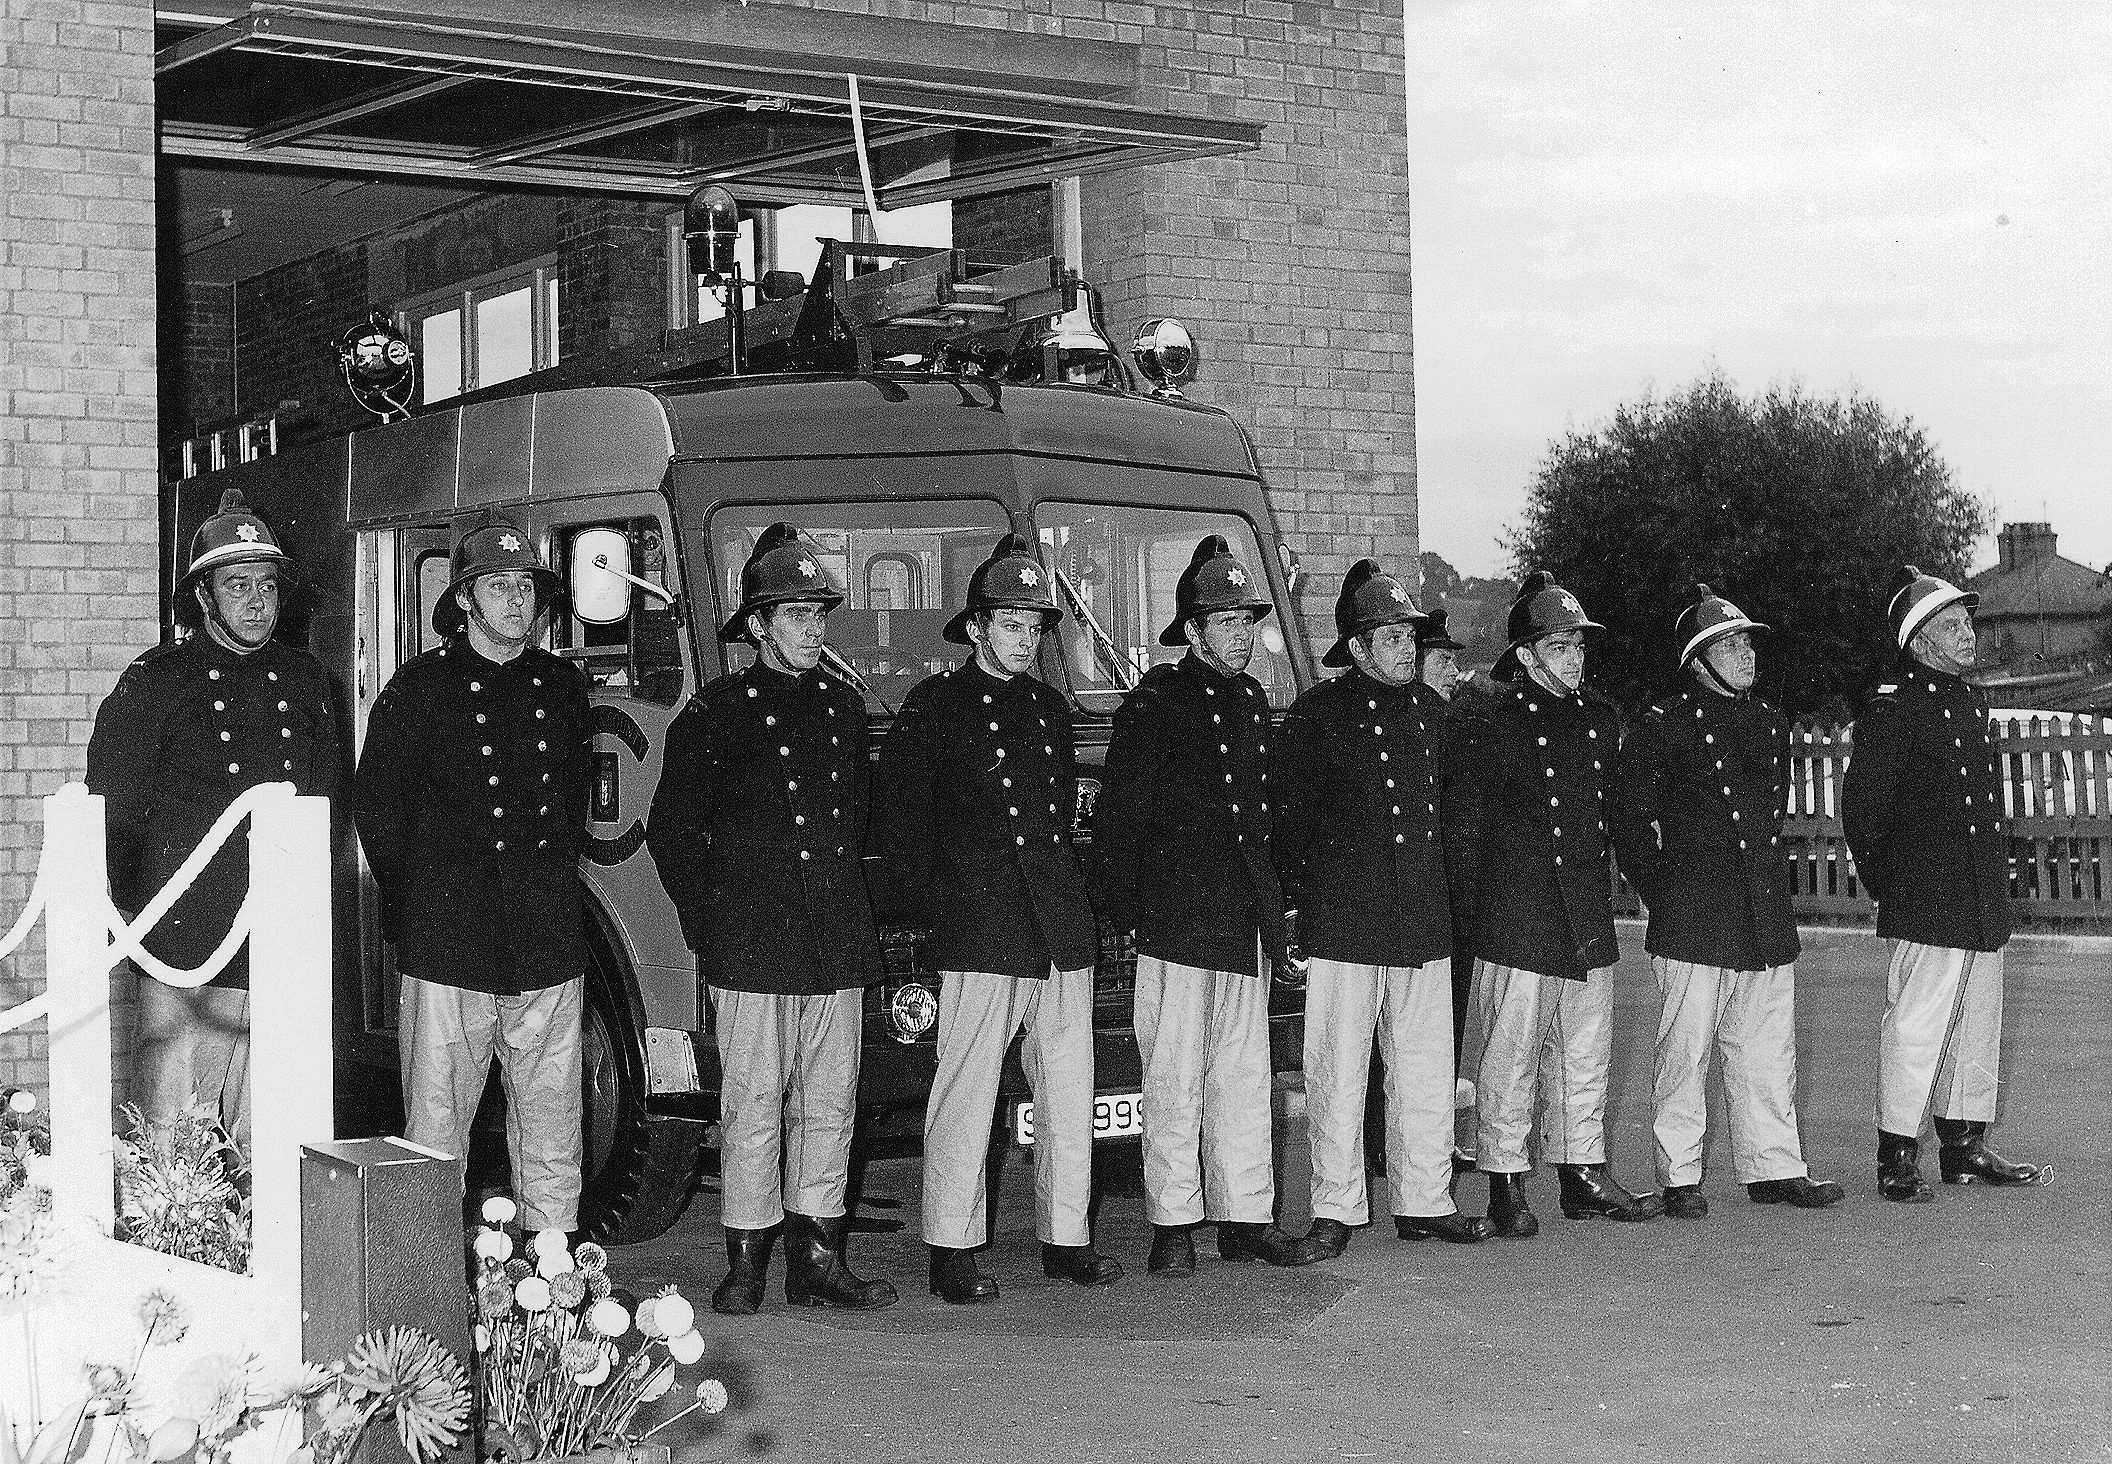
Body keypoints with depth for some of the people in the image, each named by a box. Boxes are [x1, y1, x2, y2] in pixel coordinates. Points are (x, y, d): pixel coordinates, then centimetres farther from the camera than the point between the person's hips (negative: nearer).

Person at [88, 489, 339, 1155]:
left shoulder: (303, 680, 13)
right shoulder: (156, 680, 1)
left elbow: (330, 795, 21)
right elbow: (110, 801, 2)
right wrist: (132, 909, -1)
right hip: (185, 949, -3)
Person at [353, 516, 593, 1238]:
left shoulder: (562, 687, 12)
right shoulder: (417, 690, 1)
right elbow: (375, 810, 5)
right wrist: (412, 911, 3)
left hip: (550, 951, 3)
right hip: (447, 949, -3)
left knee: (552, 1145, 6)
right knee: (434, 1142, 0)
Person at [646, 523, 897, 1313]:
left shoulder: (842, 707, 15)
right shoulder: (717, 712, -2)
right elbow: (671, 828, 0)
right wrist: (709, 926, -2)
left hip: (837, 948, 5)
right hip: (752, 950, -5)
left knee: (829, 1105, 7)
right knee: (754, 1107, -2)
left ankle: (818, 1256, 14)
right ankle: (746, 1264, 6)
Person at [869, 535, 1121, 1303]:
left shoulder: (1049, 708, 18)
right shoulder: (935, 708, 0)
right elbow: (898, 820, -2)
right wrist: (927, 908, -5)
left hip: (1063, 931, 6)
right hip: (979, 935, -6)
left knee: (1069, 1092, 8)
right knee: (965, 1094, -6)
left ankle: (1065, 1237, 17)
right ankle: (953, 1252, 0)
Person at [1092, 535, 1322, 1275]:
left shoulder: (1250, 699, 16)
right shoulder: (1156, 702, -6)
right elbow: (1116, 816, -7)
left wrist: (1274, 903, 17)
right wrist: (1124, 908, -9)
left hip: (1246, 918, 7)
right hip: (1180, 918, -7)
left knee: (1245, 1075, 10)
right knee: (1175, 1077, -2)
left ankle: (1246, 1219, 16)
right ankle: (1173, 1227, 4)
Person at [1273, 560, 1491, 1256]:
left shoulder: (1429, 709, 14)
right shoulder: (1318, 714, -3)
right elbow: (1286, 817, -2)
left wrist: (1446, 895, 16)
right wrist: (1295, 904, -6)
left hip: (1424, 920, 5)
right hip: (1342, 923, -5)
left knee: (1425, 1069, 8)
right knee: (1338, 1073, -1)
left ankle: (1424, 1202, 17)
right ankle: (1335, 1210, 7)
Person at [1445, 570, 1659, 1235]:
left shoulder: (1599, 716, 12)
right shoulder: (1486, 721, -7)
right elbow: (1462, 830, -6)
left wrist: (1601, 890, 16)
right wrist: (1472, 913, -8)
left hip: (1587, 917, 6)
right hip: (1515, 918, -6)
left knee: (1586, 1053, 12)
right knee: (1510, 1056, -2)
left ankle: (1583, 1174, 22)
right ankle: (1506, 1186, 7)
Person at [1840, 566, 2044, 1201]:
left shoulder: (1972, 701, 16)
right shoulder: (1892, 707, -11)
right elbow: (1861, 804, -11)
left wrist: (1999, 875, 18)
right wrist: (1885, 880, -5)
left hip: (1984, 901, 9)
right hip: (1928, 903, -9)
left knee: (1979, 1026, 14)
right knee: (1916, 1025, -6)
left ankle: (1965, 1148, 24)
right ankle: (1897, 1160, 1)